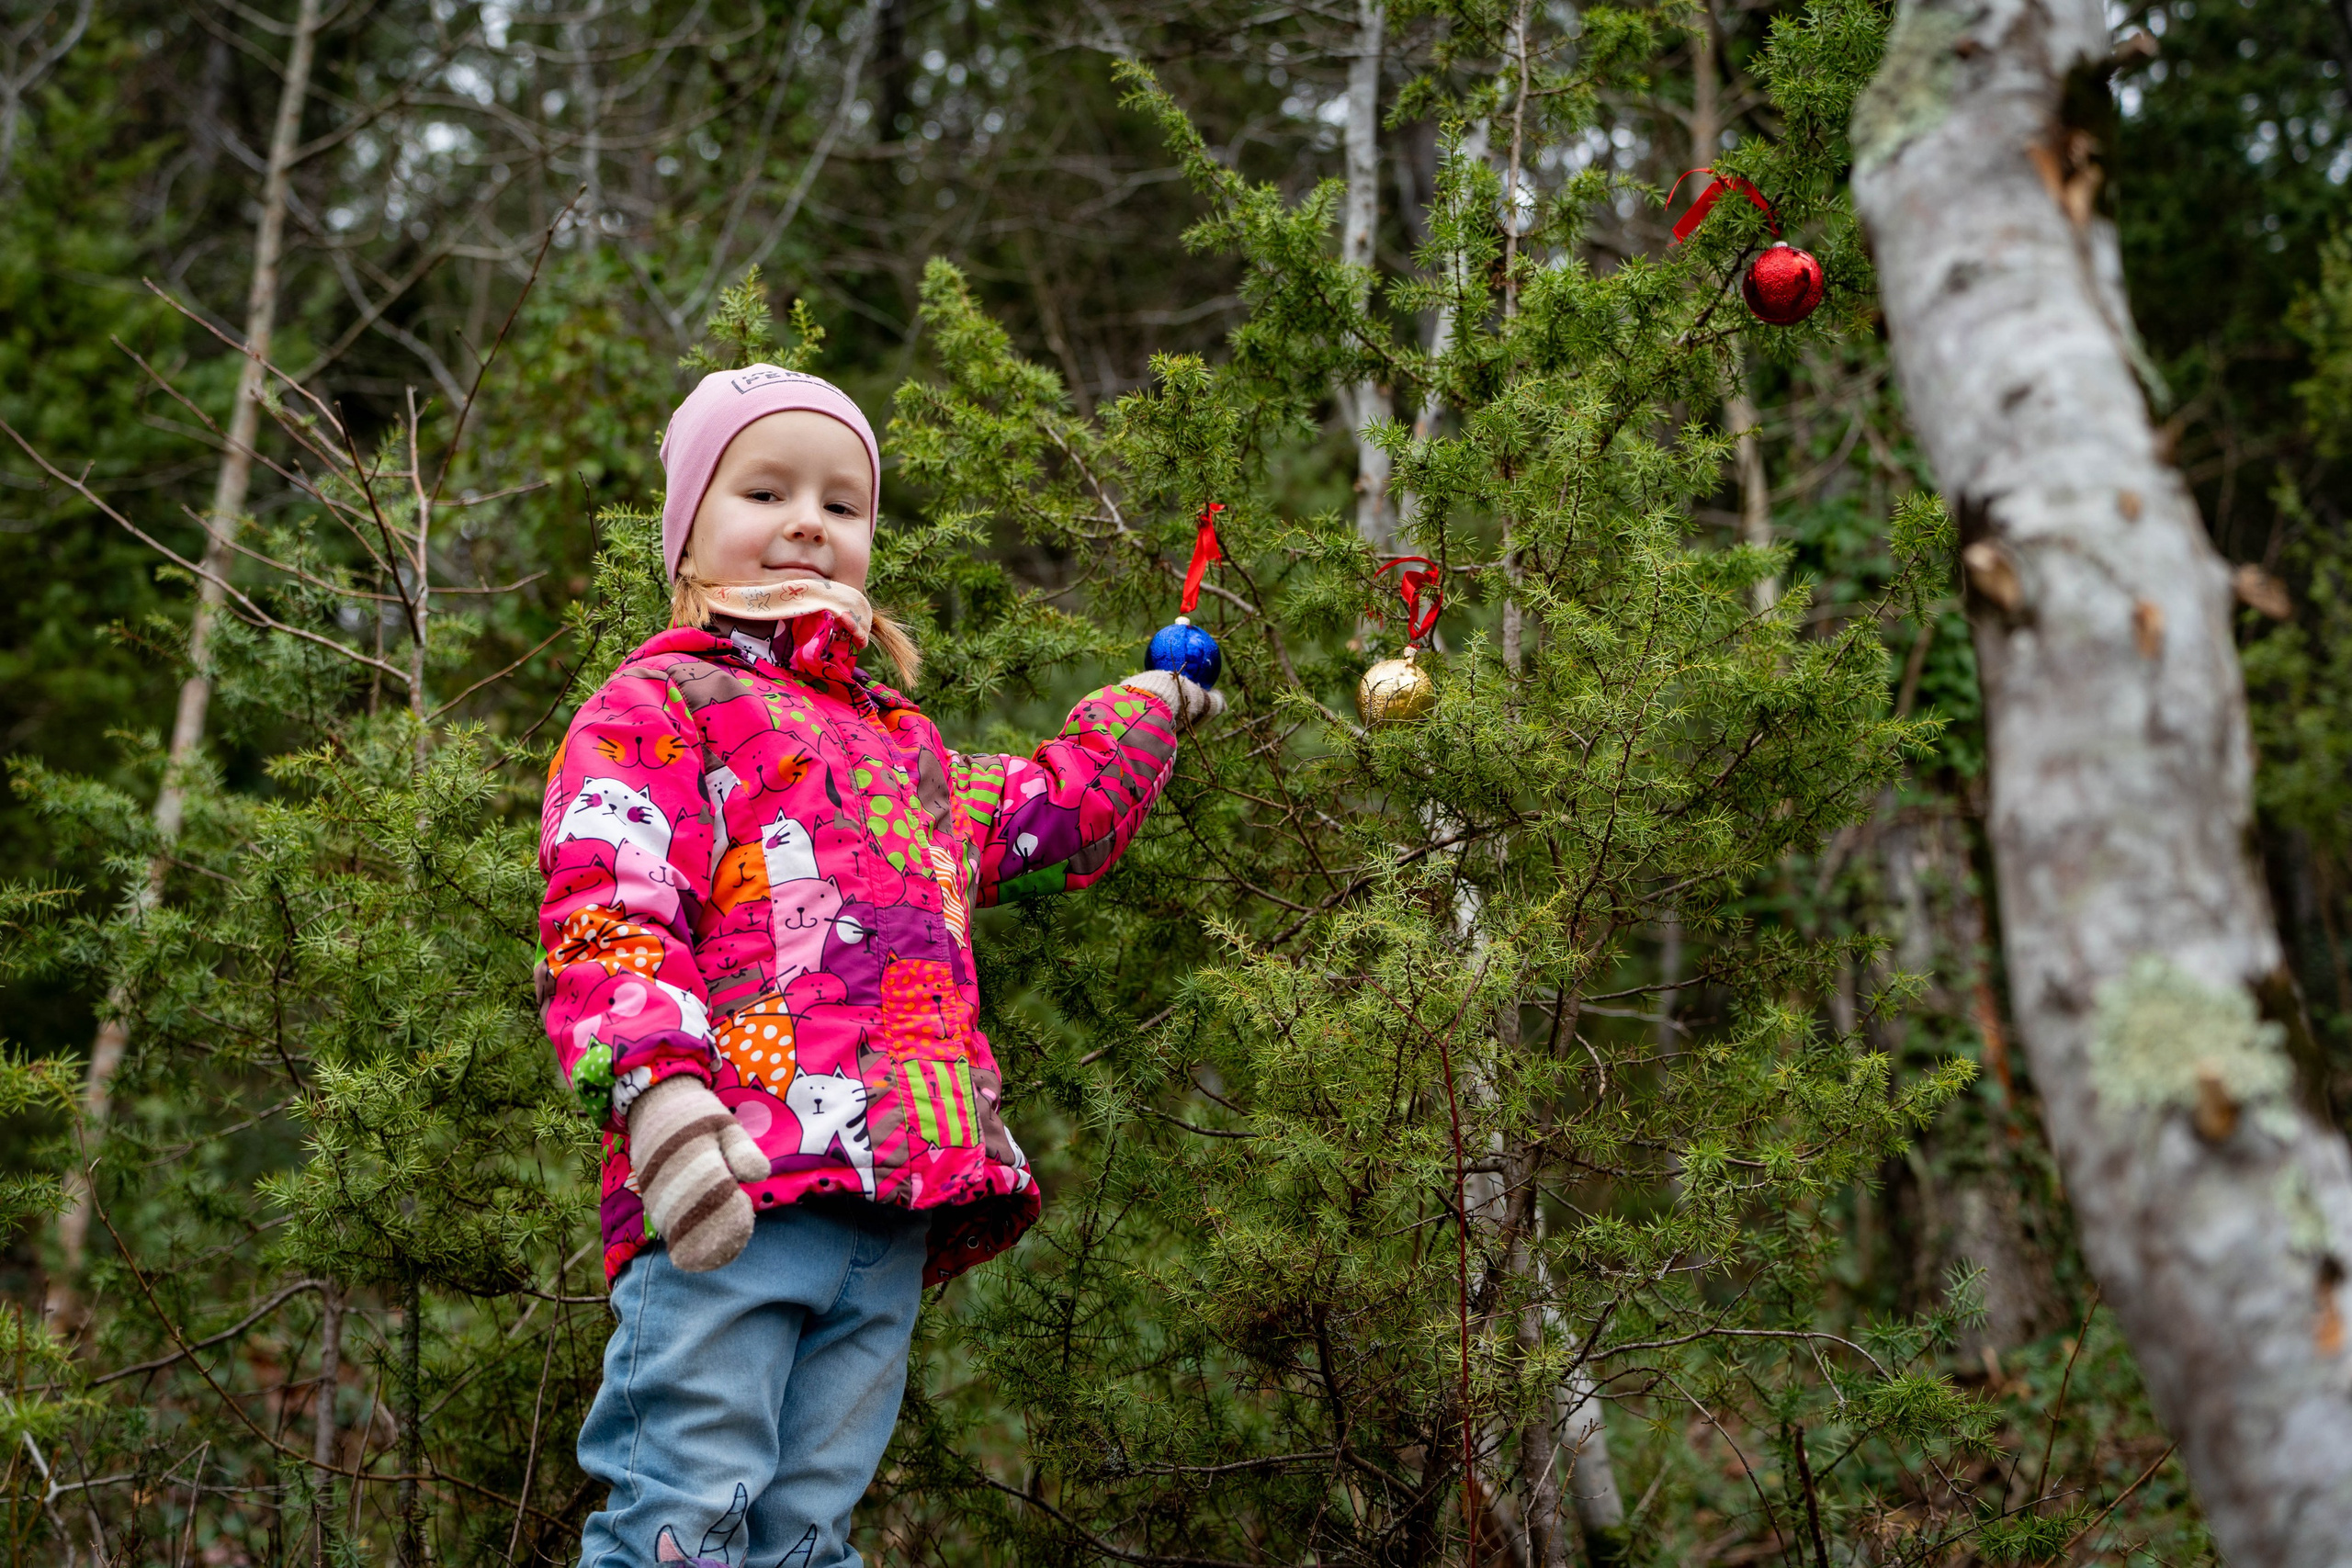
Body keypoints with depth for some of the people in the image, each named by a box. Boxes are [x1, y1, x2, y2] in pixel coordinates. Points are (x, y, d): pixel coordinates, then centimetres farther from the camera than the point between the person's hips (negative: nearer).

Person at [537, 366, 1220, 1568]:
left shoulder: (906, 749, 30)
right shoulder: (658, 706, 6)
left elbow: (1041, 816, 48)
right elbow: (604, 921, -8)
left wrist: (1146, 708, 58)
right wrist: (660, 1095, -23)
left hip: (889, 1214, 7)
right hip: (735, 1192, -7)